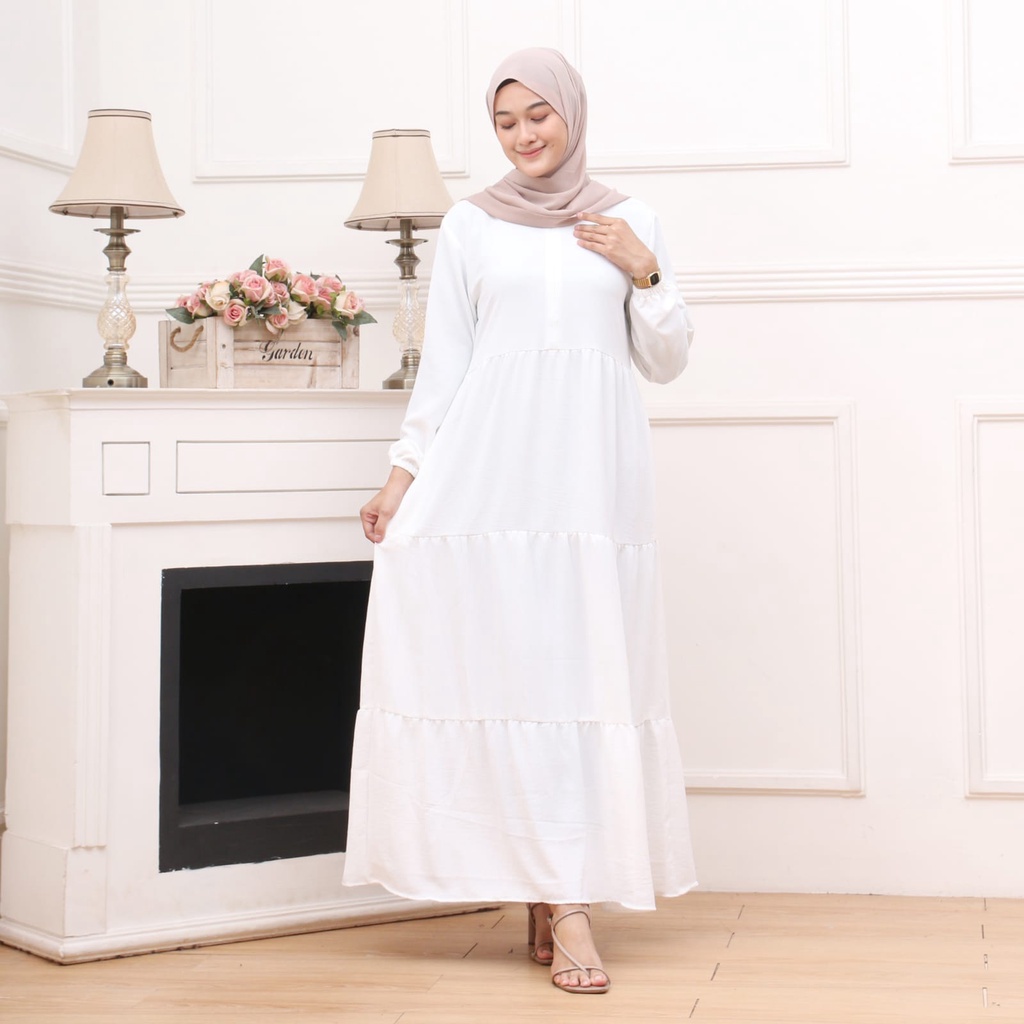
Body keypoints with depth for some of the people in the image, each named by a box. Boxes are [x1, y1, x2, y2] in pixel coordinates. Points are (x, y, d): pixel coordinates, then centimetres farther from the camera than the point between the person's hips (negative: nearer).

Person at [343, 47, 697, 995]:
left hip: (594, 468, 1)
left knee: (585, 663, -3)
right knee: (511, 658, -7)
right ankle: (561, 905, -5)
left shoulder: (629, 223, 12)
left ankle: (562, 891, 4)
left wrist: (645, 274, -2)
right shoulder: (470, 224, 11)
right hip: (491, 462, 0)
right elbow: (444, 361, 10)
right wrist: (404, 473, 3)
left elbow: (666, 363, 13)